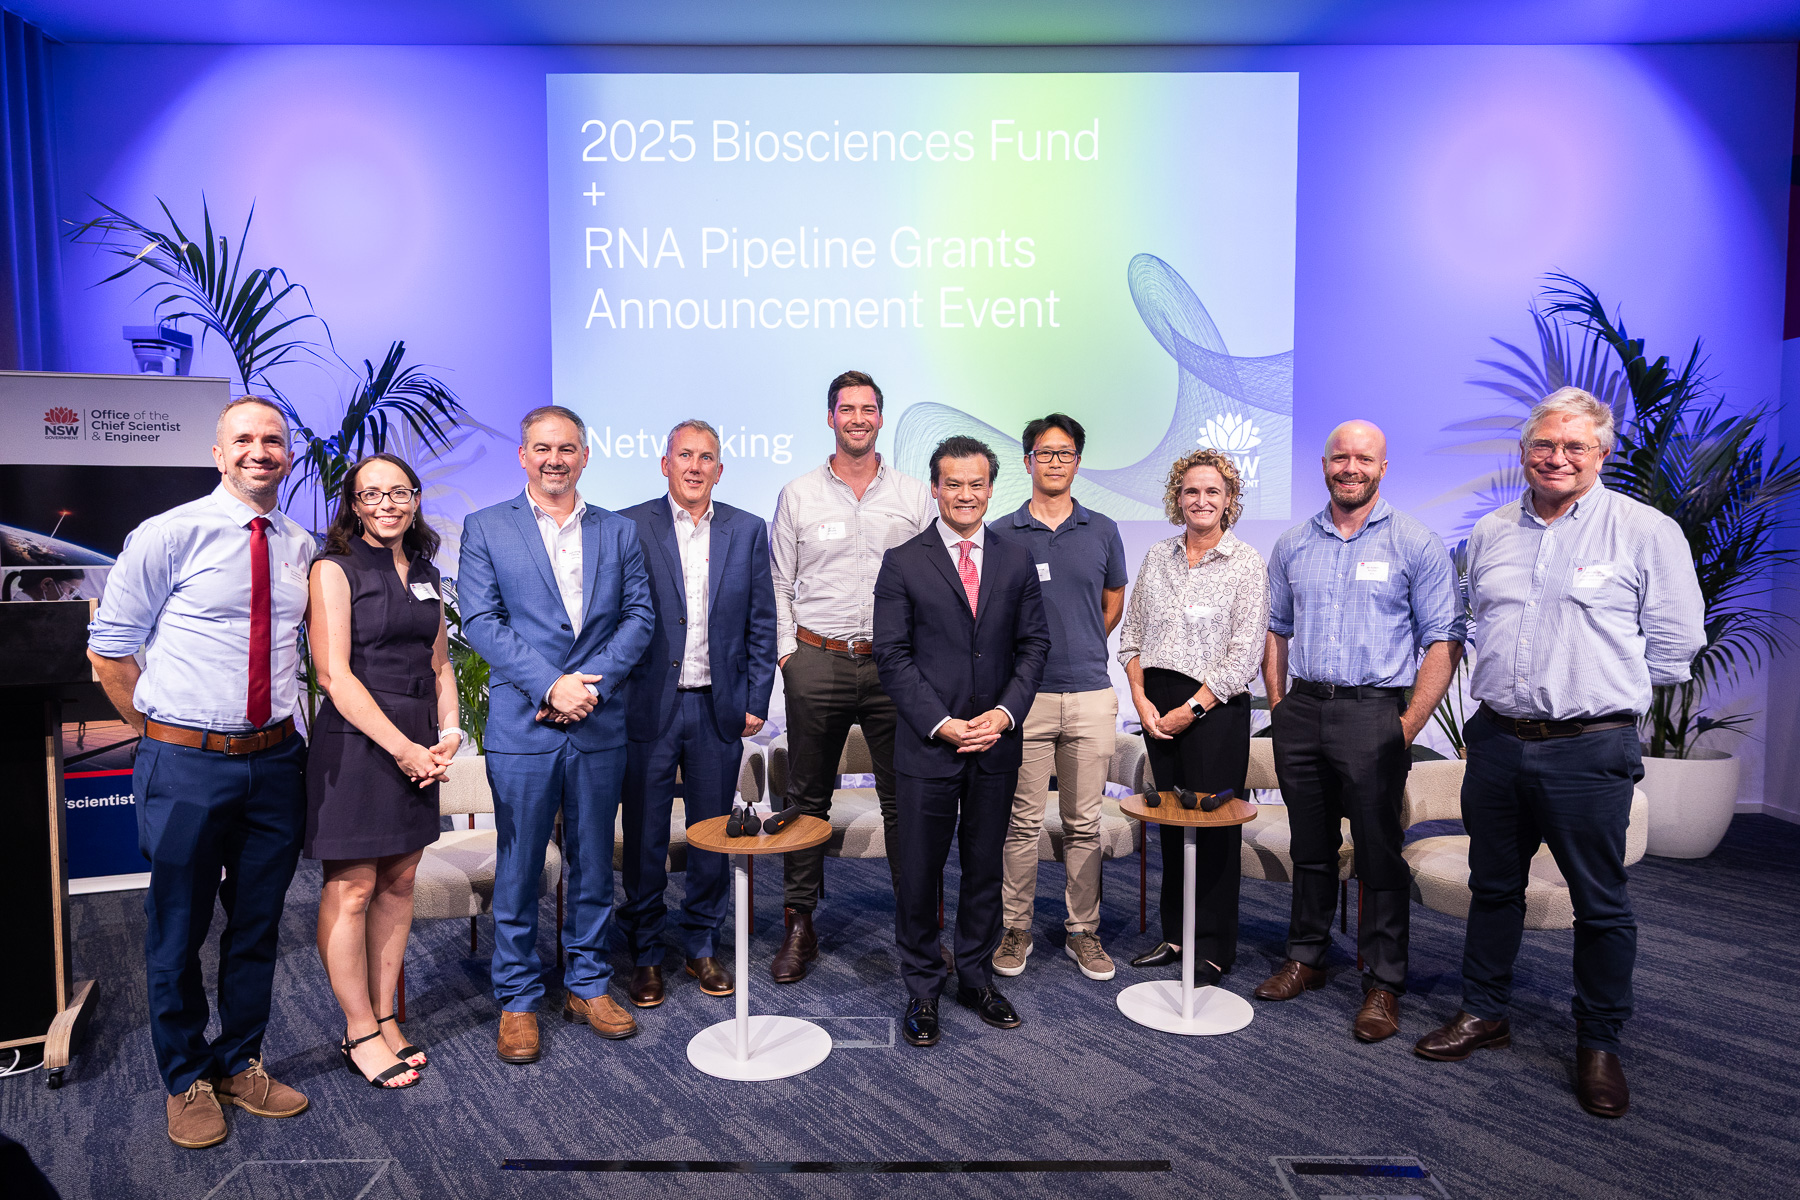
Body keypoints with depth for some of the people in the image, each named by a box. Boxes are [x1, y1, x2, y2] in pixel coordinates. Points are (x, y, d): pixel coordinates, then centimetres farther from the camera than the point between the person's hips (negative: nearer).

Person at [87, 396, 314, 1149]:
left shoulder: (301, 549, 5)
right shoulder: (168, 536, -7)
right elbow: (108, 649, -1)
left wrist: (282, 728, 10)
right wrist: (160, 732, 0)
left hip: (275, 762, 4)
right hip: (187, 766, -4)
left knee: (257, 926, 16)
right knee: (178, 930, 10)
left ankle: (240, 1065, 35)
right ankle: (186, 1081, 30)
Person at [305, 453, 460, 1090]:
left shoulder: (425, 573, 13)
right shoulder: (335, 569, -6)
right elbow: (335, 675, -13)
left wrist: (447, 734, 1)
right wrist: (403, 748, -15)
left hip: (417, 745, 6)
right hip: (355, 742, -6)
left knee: (399, 881, 11)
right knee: (351, 889, 2)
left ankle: (385, 1017, 24)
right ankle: (360, 1034, 15)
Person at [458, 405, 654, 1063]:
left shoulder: (619, 532, 10)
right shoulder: (485, 528, 3)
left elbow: (639, 614, 3)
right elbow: (481, 621, -5)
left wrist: (592, 682, -11)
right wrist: (550, 685, -15)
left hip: (600, 725, 2)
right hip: (522, 727, -2)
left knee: (593, 863, 12)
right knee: (518, 868, 6)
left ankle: (587, 983, 28)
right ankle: (517, 999, 22)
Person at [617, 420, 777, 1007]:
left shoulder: (748, 530, 6)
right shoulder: (630, 527, -1)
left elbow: (761, 623, 7)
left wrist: (756, 700, 3)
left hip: (719, 709, 2)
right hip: (648, 709, -2)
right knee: (645, 838, 7)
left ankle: (703, 947, 28)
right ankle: (646, 954, 24)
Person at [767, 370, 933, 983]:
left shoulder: (914, 497, 8)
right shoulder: (797, 495, 8)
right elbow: (779, 584, 9)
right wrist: (787, 651, -1)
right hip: (817, 662, 0)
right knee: (808, 798, 7)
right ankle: (799, 926, 20)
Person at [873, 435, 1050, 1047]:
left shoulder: (1017, 560, 7)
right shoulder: (902, 563, -2)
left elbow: (1034, 644, 6)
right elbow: (892, 655, -5)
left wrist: (1006, 711, -8)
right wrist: (940, 722, -13)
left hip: (997, 744, 3)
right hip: (927, 745, -3)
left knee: (986, 866, 14)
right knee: (919, 871, 6)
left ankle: (977, 976, 31)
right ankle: (922, 989, 23)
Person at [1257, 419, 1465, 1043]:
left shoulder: (1416, 544, -2)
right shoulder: (1292, 546, 11)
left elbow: (1444, 641, -5)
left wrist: (1408, 726, -11)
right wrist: (1279, 706, 8)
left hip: (1373, 712, -4)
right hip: (1301, 712, 4)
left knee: (1379, 853, 1)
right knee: (1310, 848, 14)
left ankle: (1383, 984, 13)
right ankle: (1306, 957, 27)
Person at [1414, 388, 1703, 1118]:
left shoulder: (1646, 531, -4)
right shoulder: (1491, 534, 10)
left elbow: (1675, 644, -2)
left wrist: (1595, 687, 2)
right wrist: (1510, 686, 13)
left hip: (1589, 750, -4)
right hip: (1498, 740, 5)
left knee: (1600, 903, 7)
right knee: (1493, 887, 15)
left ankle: (1598, 1044, 23)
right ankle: (1483, 1014, 30)